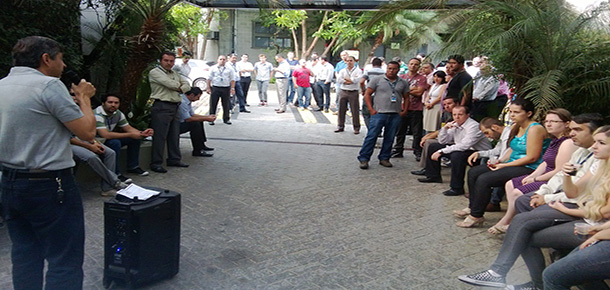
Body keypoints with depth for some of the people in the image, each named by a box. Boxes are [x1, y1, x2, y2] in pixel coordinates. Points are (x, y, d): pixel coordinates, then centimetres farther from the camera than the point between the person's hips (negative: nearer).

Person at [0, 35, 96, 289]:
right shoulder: (49, 85, -14)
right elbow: (87, 132, -15)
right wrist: (84, 98, 2)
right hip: (48, 186, -8)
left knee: (24, 256, 17)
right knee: (65, 260, 0)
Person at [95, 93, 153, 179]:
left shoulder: (118, 113, -2)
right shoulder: (97, 115, -27)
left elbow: (128, 128, 2)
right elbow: (105, 135, -37)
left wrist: (142, 133, -21)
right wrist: (130, 135, -34)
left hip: (108, 139, 8)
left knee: (135, 138, -2)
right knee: (115, 142, -35)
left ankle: (133, 167, 9)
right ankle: (115, 174, -23)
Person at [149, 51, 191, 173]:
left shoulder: (175, 74, 22)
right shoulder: (155, 72, -2)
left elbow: (187, 85, 17)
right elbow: (171, 84, -15)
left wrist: (180, 88, -3)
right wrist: (178, 85, 6)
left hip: (175, 107, 8)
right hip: (161, 107, -8)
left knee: (175, 135, 12)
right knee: (160, 136, -8)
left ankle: (174, 159, 22)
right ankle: (156, 163, -3)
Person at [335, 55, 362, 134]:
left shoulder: (358, 71, 3)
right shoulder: (342, 71, 12)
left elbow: (358, 79, -16)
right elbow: (339, 80, -4)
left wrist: (346, 79, -6)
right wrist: (351, 81, -11)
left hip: (353, 93, -3)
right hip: (343, 92, 3)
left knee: (355, 111, -2)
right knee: (341, 110, 6)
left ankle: (356, 128, 6)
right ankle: (340, 126, 16)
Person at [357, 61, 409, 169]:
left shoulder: (403, 83, 12)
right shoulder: (377, 79, 2)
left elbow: (406, 97, 19)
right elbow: (367, 94, 1)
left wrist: (404, 111, 7)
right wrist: (371, 109, -6)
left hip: (395, 115, 3)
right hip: (379, 113, -3)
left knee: (389, 138, 7)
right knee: (372, 136, -5)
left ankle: (384, 158, 19)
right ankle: (363, 158, 0)